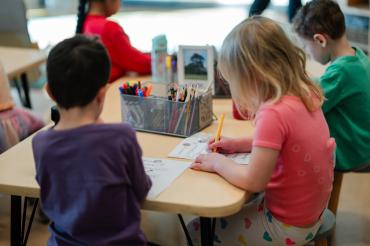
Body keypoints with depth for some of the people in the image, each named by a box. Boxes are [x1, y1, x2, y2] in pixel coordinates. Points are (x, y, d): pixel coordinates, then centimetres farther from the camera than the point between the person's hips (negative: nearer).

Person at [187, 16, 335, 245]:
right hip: (310, 210, 8)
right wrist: (238, 144, 8)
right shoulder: (304, 94, -5)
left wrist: (218, 162, -10)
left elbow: (253, 181, -26)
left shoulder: (273, 114, -30)